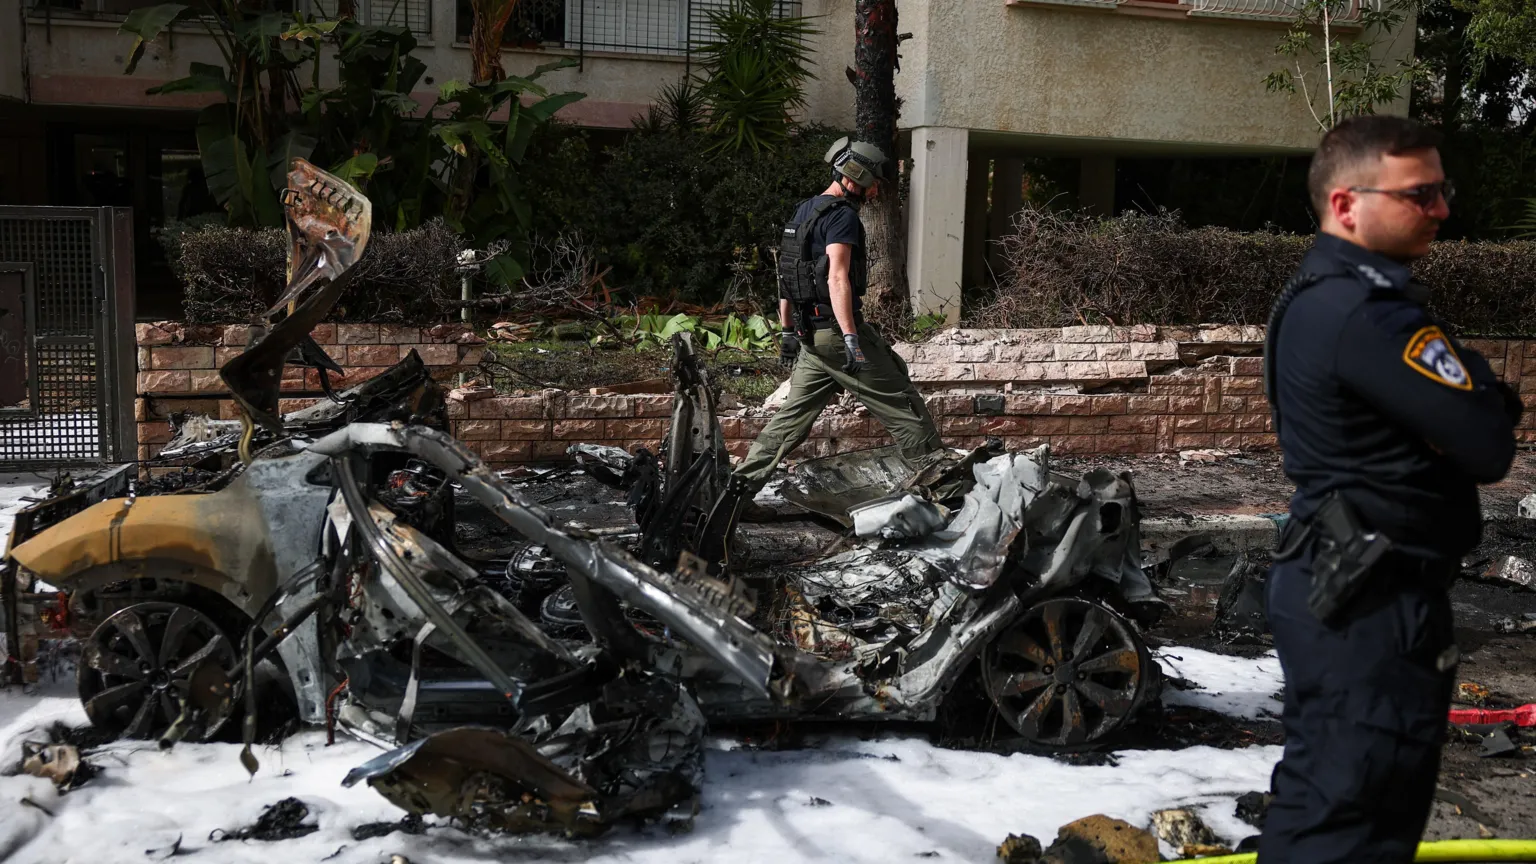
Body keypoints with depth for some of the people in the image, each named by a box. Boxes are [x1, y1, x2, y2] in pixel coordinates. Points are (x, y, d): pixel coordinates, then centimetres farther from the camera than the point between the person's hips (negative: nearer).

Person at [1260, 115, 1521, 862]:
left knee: (1318, 797, 21)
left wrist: (1474, 399, -4)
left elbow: (1436, 414, 15)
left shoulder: (1317, 294, 11)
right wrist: (1487, 397, -1)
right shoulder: (1366, 309, -21)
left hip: (1332, 587, 10)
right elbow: (1488, 444, -20)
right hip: (1376, 603, -10)